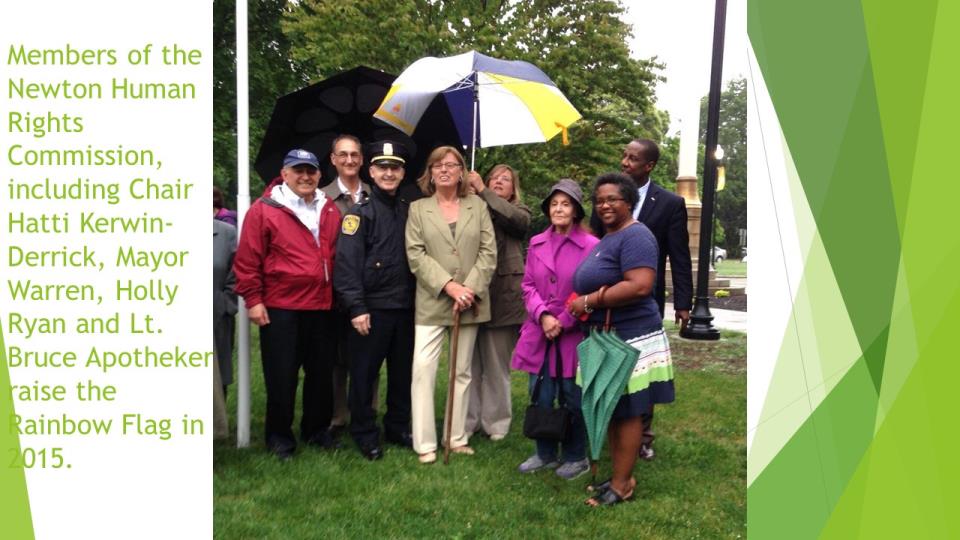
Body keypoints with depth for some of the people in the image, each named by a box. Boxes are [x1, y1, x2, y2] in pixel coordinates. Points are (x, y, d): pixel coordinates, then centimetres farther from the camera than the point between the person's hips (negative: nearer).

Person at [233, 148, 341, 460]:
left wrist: (338, 294, 12)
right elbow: (247, 261, -7)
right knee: (282, 375, 4)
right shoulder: (263, 210, -5)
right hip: (280, 309, -4)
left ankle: (316, 429, 29)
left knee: (321, 372, 13)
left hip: (322, 307, 5)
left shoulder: (330, 211, 9)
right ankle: (279, 435, 20)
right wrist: (253, 300, -9)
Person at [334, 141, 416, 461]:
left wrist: (419, 301, 9)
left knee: (403, 372, 13)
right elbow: (347, 263, -12)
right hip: (372, 308, -5)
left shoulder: (410, 211, 12)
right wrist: (356, 307, -18)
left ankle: (399, 428, 28)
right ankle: (365, 434, 18)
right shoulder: (360, 213, -5)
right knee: (364, 372, 3)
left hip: (405, 306, 5)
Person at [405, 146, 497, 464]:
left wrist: (471, 288, -12)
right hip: (432, 302, -2)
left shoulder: (478, 206, 9)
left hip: (470, 302, 2)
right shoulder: (418, 209, 5)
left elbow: (489, 252, 1)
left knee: (463, 371, 9)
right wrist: (448, 285, -16)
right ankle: (425, 443, 0)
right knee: (423, 368, -9)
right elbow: (416, 254, -5)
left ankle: (458, 438, 19)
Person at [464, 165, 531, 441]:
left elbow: (515, 219, -16)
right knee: (470, 363, 8)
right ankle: (467, 420, 18)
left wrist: (482, 190, -17)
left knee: (497, 365, 8)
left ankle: (495, 421, 20)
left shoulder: (519, 211, 9)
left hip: (503, 297, -1)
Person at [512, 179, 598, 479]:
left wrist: (563, 322, -10)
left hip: (574, 335, -4)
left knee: (574, 399, 8)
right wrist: (542, 315, -10)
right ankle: (544, 454, 29)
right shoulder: (536, 243, 8)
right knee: (540, 398, 11)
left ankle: (576, 458, 26)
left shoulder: (592, 245, -7)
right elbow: (528, 285, 7)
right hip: (539, 334, 4)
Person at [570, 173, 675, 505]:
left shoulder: (635, 236, -13)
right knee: (610, 411, 15)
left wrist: (590, 302, -19)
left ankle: (622, 485, 11)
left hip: (630, 339, -10)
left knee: (626, 413, 0)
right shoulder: (606, 238, 17)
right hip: (606, 339, 10)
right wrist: (587, 303, 7)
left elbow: (640, 286, -26)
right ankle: (618, 476, 26)